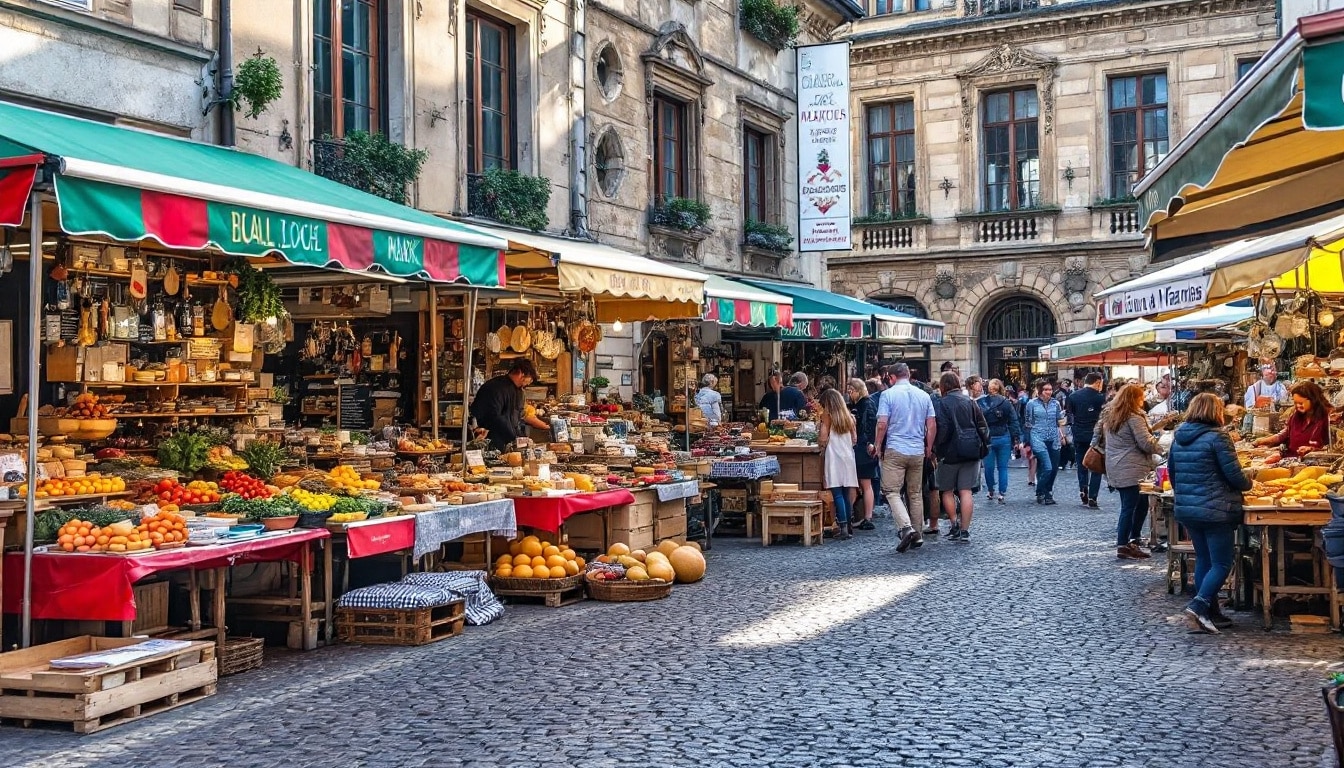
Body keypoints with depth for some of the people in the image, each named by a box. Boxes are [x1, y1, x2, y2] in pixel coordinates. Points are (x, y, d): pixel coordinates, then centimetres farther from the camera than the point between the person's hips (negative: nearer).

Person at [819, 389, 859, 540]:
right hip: (848, 457, 5)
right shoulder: (849, 417, 10)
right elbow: (855, 439, 11)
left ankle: (843, 528, -14)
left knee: (837, 494, -7)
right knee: (846, 495, 11)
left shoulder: (827, 416, -5)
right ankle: (848, 527, 13)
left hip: (834, 458, -5)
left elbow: (823, 439, -10)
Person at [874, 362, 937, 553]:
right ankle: (918, 535, 15)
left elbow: (882, 425, -11)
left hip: (895, 450, -4)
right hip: (918, 451, 4)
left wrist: (878, 447, 1)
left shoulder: (888, 394, -6)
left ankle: (906, 527, -21)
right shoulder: (924, 395, 6)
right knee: (916, 493, 12)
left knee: (892, 491, -1)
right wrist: (929, 448, 17)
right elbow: (932, 426, 6)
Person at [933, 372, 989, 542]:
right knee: (966, 491, 2)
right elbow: (983, 426, 8)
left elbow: (942, 429, -17)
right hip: (971, 453, 4)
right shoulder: (970, 402, 8)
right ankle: (965, 530, 0)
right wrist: (983, 447, 14)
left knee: (947, 491, 12)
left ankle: (955, 524, 5)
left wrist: (936, 449, -8)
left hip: (950, 453, -4)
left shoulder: (942, 403, -9)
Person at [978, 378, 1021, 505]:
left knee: (989, 467, 10)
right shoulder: (1006, 403, -4)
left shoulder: (980, 403, -6)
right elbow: (1014, 422, -3)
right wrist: (1017, 438, 2)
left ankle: (991, 491, 20)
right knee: (1002, 467, 6)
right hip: (1004, 438, 1)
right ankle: (1001, 494, 3)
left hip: (987, 439, -1)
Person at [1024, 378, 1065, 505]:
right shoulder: (1032, 404, 0)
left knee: (1054, 468, 5)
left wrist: (1062, 435, 3)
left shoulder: (1055, 403, 8)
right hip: (1038, 439, -4)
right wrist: (1028, 443, 5)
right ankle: (1040, 493, 1)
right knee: (1047, 467, -15)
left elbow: (1060, 422, 16)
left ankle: (1048, 493, 22)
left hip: (1053, 440, 4)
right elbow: (1028, 423, 4)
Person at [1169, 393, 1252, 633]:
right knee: (1221, 564, -1)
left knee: (1203, 560, 15)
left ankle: (1211, 614, 17)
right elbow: (1234, 475, -13)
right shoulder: (1217, 437, -13)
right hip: (1215, 511, -7)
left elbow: (1171, 471, 18)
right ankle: (1198, 606, -17)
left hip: (1185, 509, 7)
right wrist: (1248, 484, 8)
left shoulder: (1178, 438, 8)